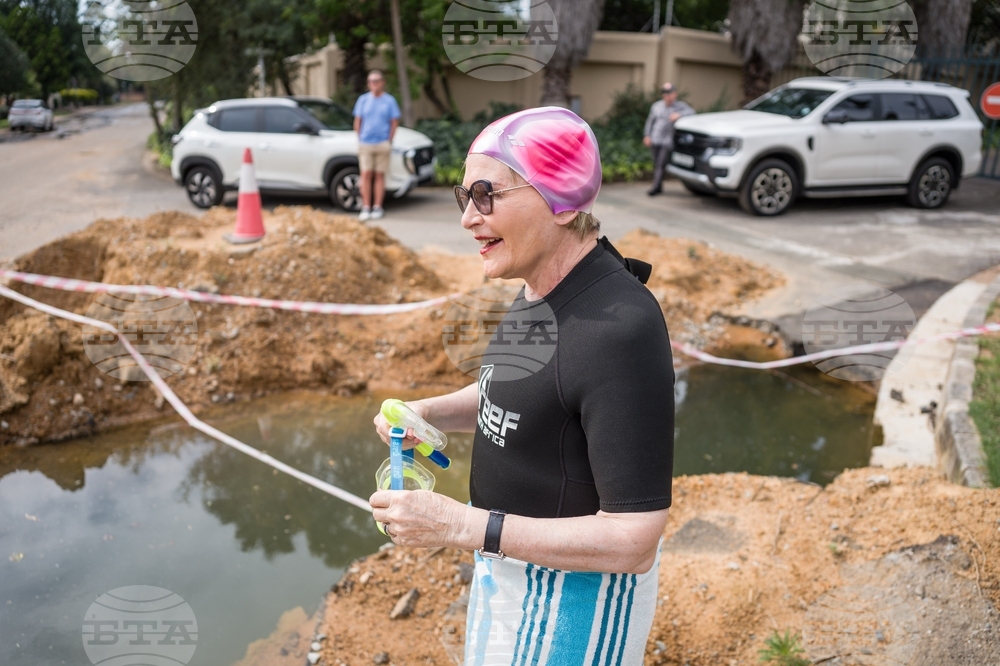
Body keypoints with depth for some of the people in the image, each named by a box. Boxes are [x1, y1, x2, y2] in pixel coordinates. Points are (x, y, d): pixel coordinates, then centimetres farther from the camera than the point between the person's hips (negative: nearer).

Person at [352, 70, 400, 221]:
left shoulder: (389, 100, 4)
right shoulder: (363, 100, 8)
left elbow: (394, 122, 4)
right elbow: (357, 121, 10)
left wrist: (389, 142, -3)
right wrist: (360, 138, 2)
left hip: (382, 144, -1)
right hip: (365, 143, 1)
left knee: (379, 175, 2)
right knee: (366, 174, -5)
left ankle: (377, 207, 8)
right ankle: (366, 208, -2)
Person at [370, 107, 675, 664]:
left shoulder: (619, 329, -31)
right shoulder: (543, 286, -4)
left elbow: (633, 543, -29)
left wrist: (461, 526, -30)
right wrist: (428, 412, -5)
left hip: (574, 591, -8)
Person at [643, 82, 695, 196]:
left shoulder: (680, 106, 1)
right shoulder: (656, 105, 14)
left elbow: (691, 112, -17)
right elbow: (650, 121, 17)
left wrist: (679, 115, -33)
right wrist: (647, 135, 8)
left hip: (668, 142, -4)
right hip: (655, 140, 4)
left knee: (661, 165, -12)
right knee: (656, 164, 8)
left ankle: (655, 187, -12)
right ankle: (659, 187, 20)